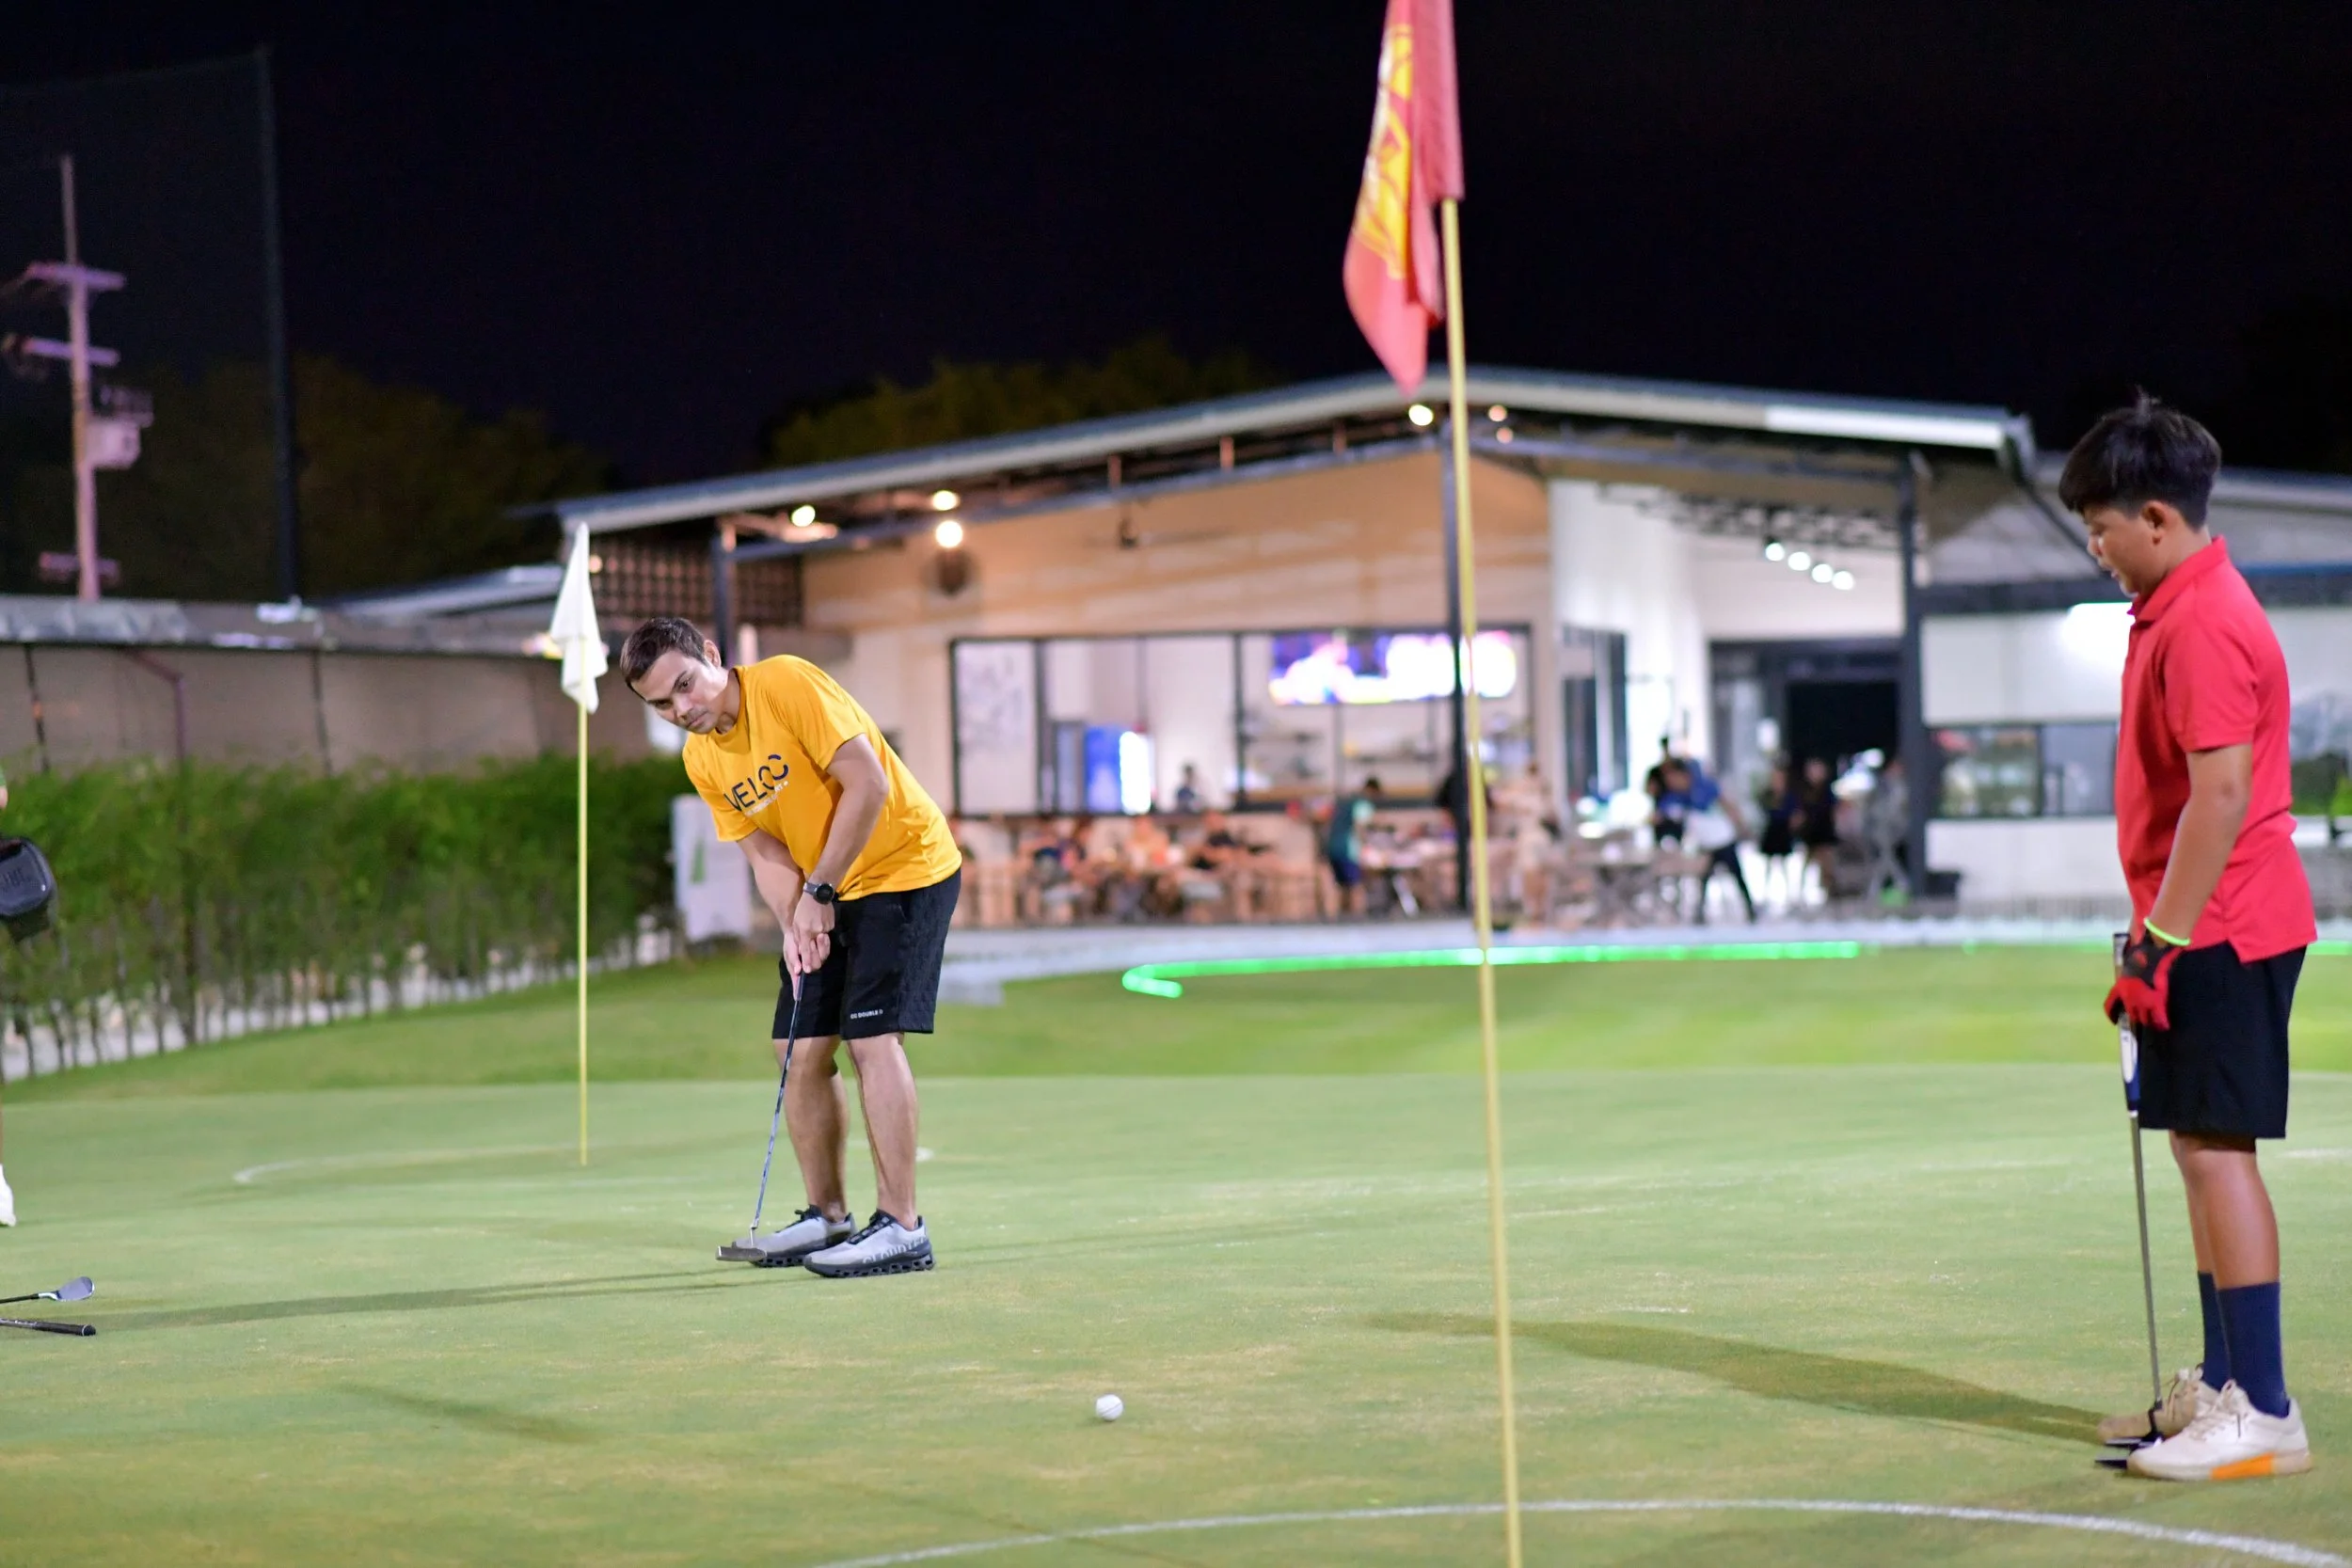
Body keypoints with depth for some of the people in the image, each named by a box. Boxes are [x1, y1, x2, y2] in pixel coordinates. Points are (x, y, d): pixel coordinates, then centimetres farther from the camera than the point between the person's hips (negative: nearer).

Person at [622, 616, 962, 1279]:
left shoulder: (788, 684, -20)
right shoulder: (701, 759, 2)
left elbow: (868, 784, -23)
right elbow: (765, 851, 3)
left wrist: (820, 892, -19)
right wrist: (793, 924, -15)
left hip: (905, 866, -8)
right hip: (823, 898, 8)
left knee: (872, 1038, -16)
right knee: (800, 1049, 5)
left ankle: (901, 1227, -15)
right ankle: (827, 1216, 18)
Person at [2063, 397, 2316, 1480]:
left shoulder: (2204, 622, -17)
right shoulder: (2176, 611, 16)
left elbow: (2222, 792, -23)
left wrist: (2160, 942, -21)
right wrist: (2157, 939, 20)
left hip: (2219, 933, -11)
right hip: (2207, 931, 11)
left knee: (2217, 1149, -10)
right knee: (2198, 1147, 15)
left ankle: (2263, 1415, -8)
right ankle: (2222, 1383, 24)